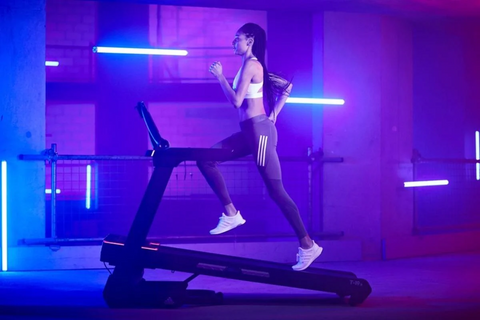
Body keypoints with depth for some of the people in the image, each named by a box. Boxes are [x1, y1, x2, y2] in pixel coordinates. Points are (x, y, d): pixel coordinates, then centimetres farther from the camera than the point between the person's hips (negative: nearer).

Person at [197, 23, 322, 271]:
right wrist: (272, 115, 16)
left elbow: (236, 101, -18)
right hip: (250, 131, 10)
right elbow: (287, 87, 21)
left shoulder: (250, 64, -11)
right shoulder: (254, 65, 16)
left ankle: (307, 245, -2)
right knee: (205, 159, 6)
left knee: (275, 190, -7)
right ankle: (231, 214, 6)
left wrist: (220, 76, -8)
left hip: (259, 131, -10)